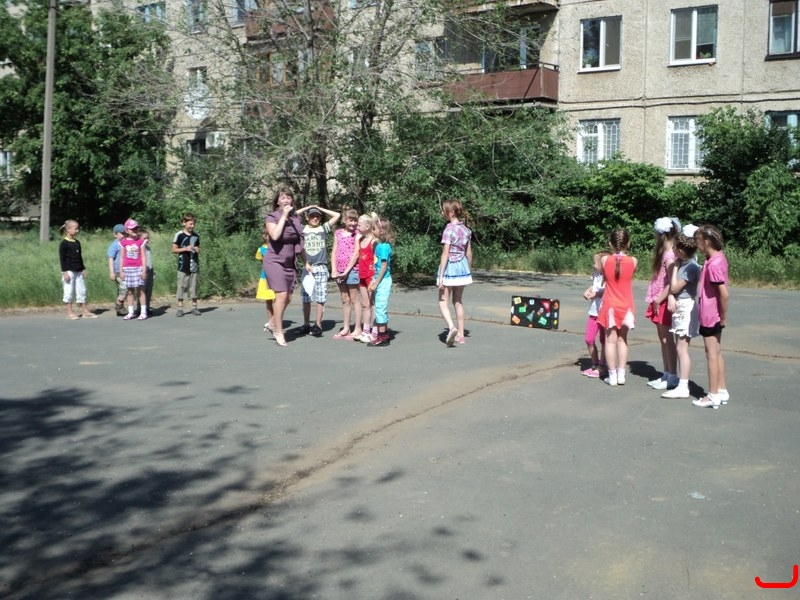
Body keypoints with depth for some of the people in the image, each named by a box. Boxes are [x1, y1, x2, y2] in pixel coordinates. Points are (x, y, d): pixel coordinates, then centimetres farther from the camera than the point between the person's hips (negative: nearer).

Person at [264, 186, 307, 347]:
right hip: (275, 261, -6)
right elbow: (275, 236, -24)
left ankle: (274, 323, 27)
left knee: (288, 298, 5)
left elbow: (299, 242, 20)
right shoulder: (272, 217, -5)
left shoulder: (296, 219, 11)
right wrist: (284, 216, -17)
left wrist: (306, 261, 21)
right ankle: (279, 332, -6)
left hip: (290, 263, 6)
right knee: (282, 296, -15)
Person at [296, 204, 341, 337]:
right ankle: (306, 325, 12)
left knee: (320, 298, -2)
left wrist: (320, 208, 10)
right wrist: (306, 208, 8)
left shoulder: (324, 228, 8)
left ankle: (318, 325, 3)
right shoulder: (302, 229, 7)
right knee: (306, 298, 4)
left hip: (321, 268, 0)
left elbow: (337, 215, 6)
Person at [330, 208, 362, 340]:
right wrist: (334, 270, -3)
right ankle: (345, 328, 19)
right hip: (339, 270, 5)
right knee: (345, 299, 12)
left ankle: (357, 329, 3)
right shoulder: (338, 232, 10)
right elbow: (334, 252, 8)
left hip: (352, 269, -5)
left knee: (354, 299, -1)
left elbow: (356, 254, -11)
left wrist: (346, 271, -15)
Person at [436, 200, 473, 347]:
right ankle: (460, 334, 19)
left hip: (450, 266, -7)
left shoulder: (449, 229, -15)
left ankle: (452, 327, -23)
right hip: (462, 266, 7)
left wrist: (441, 276, -16)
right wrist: (469, 271, 20)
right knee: (458, 301, 16)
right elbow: (469, 253, 9)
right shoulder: (466, 229, 5)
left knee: (443, 301, 0)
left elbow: (445, 254, -18)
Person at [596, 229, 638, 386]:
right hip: (626, 306, 1)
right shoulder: (633, 261, -9)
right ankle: (621, 374, 13)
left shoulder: (604, 260, -11)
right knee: (622, 339, 13)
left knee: (611, 340, 4)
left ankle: (612, 376, 4)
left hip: (610, 305, -1)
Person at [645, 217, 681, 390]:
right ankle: (666, 374, 21)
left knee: (667, 340, -3)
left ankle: (672, 377, 3)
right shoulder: (665, 253, 11)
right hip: (660, 303, 10)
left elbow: (672, 283, -22)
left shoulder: (669, 256, -17)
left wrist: (658, 300, -17)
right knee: (663, 340, 14)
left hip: (664, 303, -10)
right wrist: (656, 300, 9)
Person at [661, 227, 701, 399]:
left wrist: (675, 266, -8)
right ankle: (681, 381, 21)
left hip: (686, 307, -9)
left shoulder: (691, 266, -18)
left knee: (682, 348, -10)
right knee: (680, 347, 13)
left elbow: (675, 287, -16)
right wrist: (671, 297, -8)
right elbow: (672, 285, 11)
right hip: (679, 307, 9)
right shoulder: (683, 262, 10)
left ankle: (683, 388, -10)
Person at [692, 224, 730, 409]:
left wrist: (724, 317, -15)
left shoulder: (713, 265, -24)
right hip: (715, 315, 9)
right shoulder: (719, 257, 5)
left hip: (710, 316, -9)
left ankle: (713, 396, 7)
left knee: (711, 354, -1)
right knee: (717, 353, 16)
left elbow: (724, 294, -25)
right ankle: (722, 391, 25)